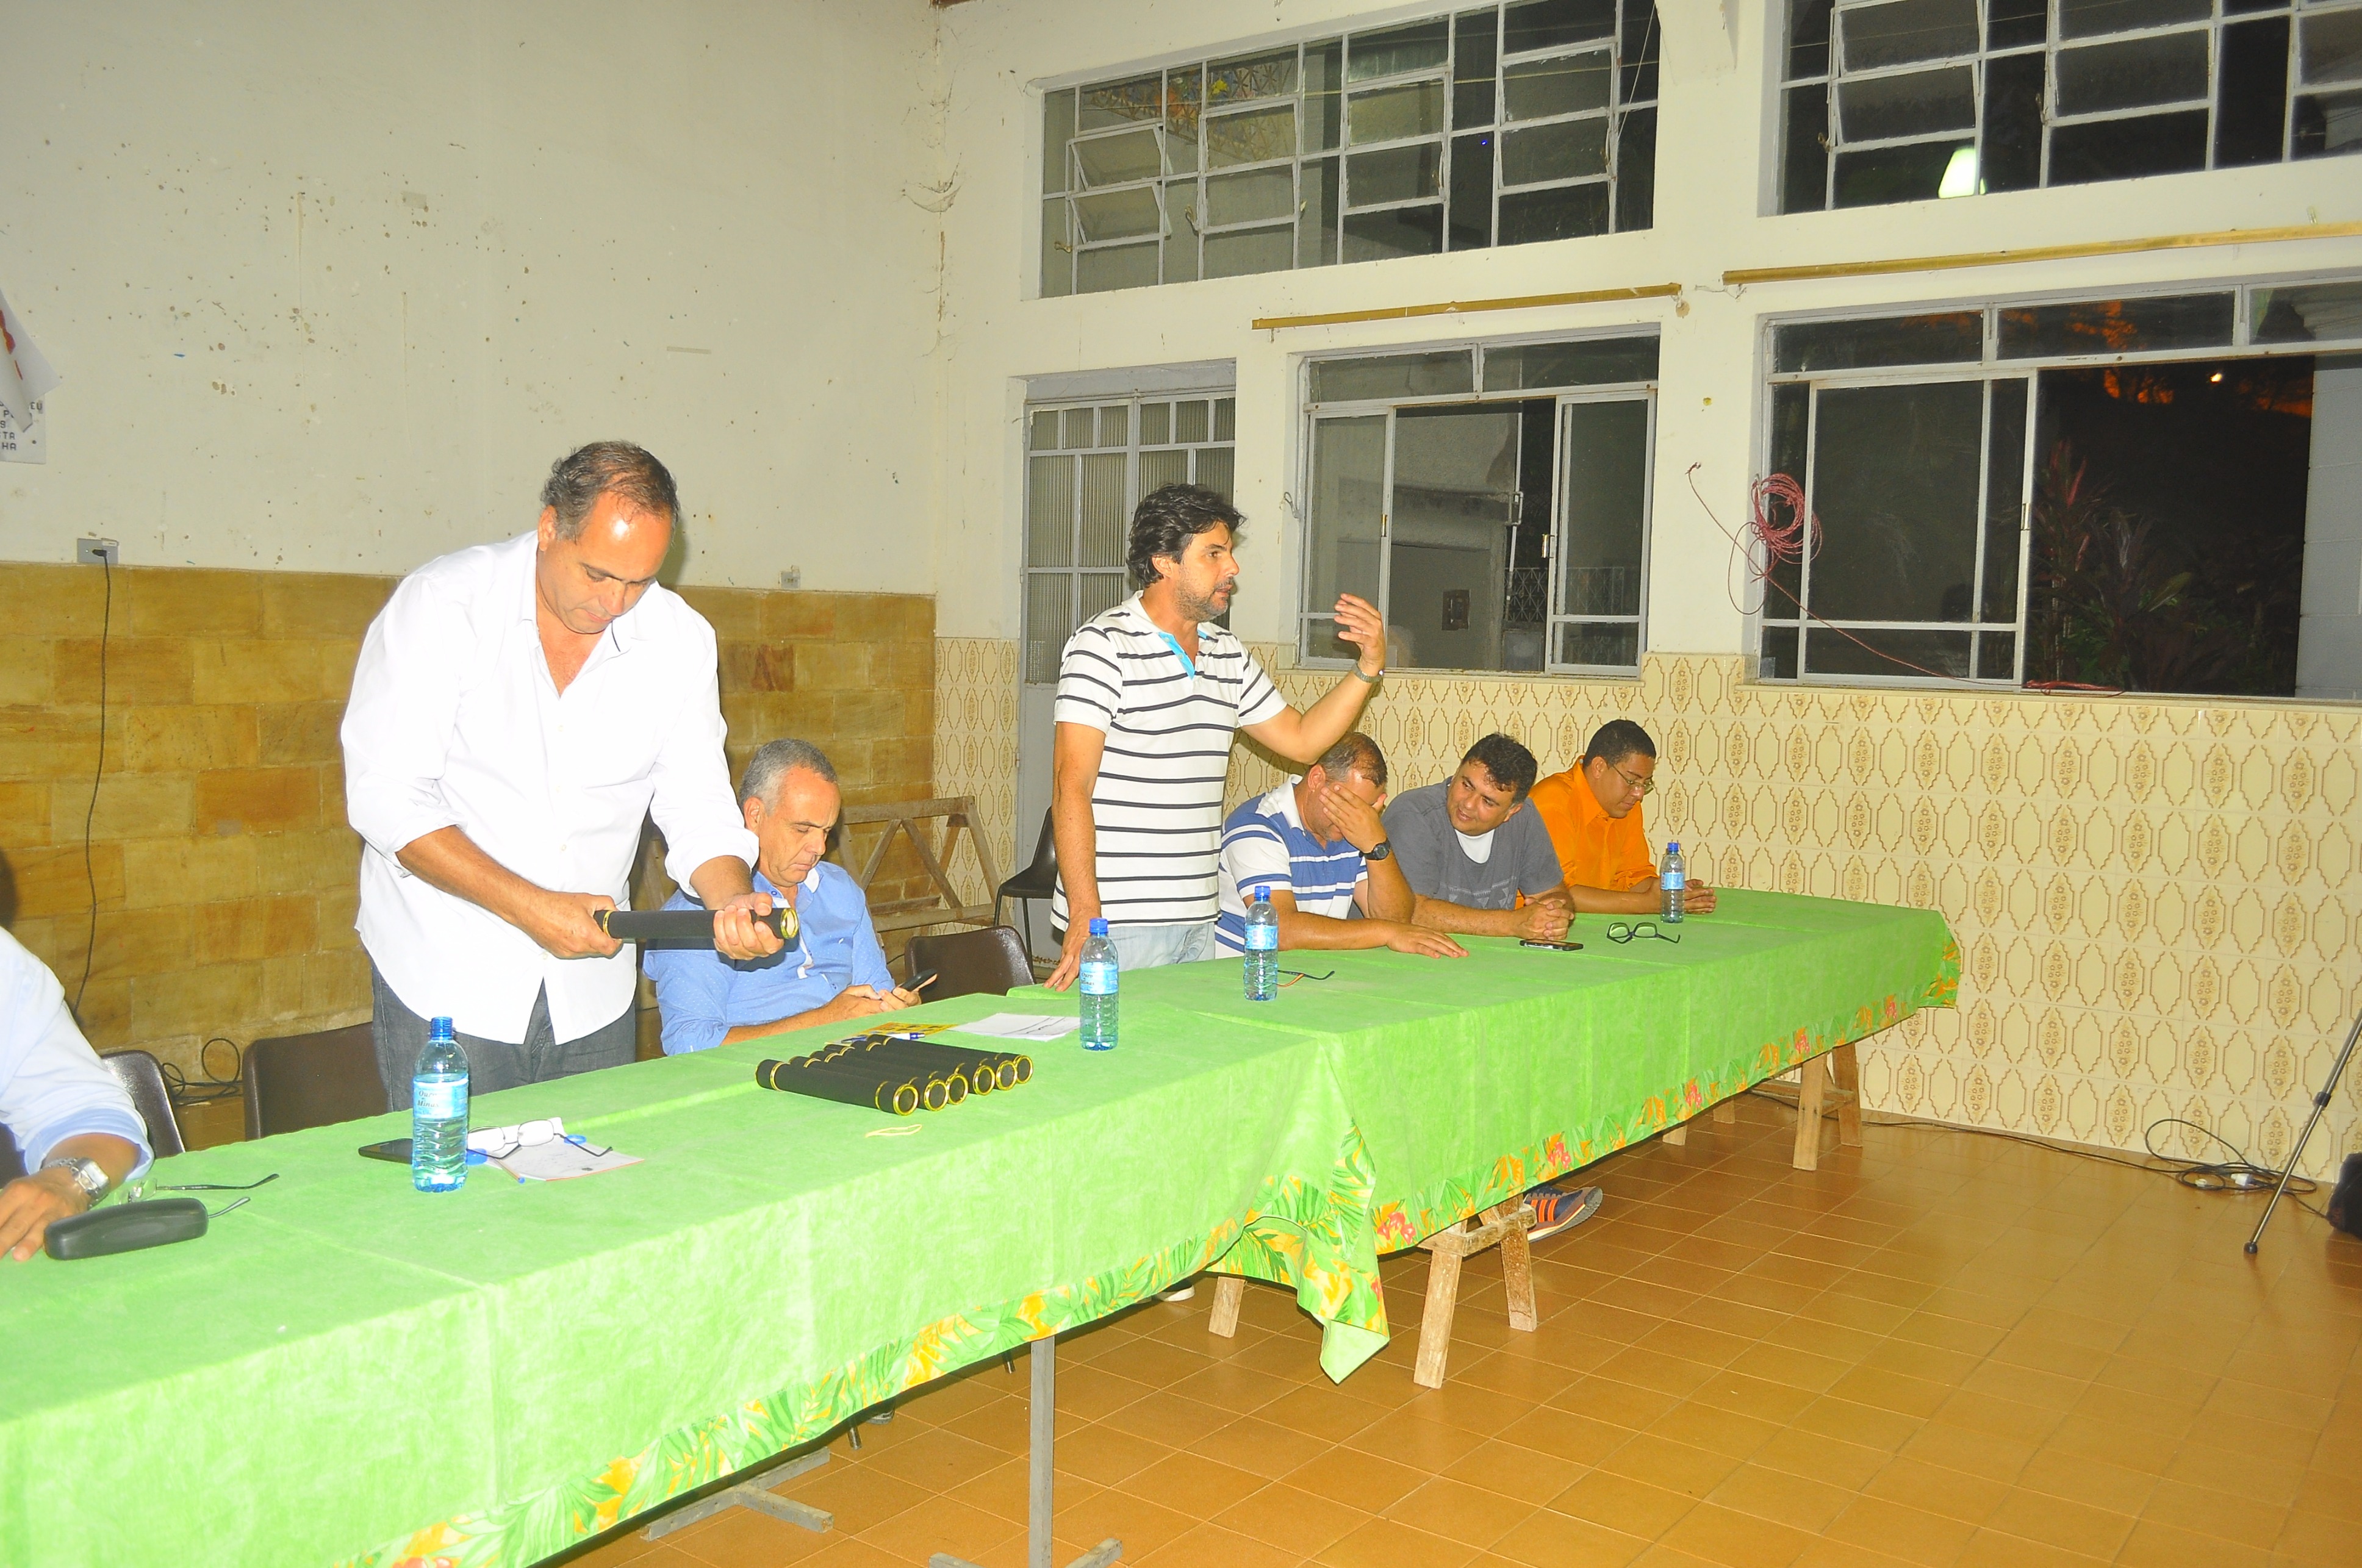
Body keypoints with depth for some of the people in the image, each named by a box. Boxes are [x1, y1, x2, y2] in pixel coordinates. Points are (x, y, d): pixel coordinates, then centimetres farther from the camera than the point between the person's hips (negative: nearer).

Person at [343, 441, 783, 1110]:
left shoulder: (680, 639, -2)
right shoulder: (442, 604, -11)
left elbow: (698, 809, 1)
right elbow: (386, 799, -14)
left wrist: (734, 899, -20)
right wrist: (529, 906, -21)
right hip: (447, 982, -3)